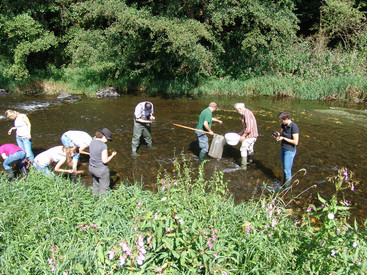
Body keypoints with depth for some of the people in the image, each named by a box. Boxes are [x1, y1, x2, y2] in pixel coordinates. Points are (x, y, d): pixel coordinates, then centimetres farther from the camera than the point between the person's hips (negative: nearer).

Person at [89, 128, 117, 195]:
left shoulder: (92, 142, -1)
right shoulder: (103, 145, -25)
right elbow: (105, 160, -22)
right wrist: (112, 155, -8)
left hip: (92, 168, 8)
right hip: (101, 170, -8)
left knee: (96, 185, 29)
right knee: (104, 188, 11)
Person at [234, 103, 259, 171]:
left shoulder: (246, 114, -22)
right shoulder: (245, 113, 11)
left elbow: (249, 127, -27)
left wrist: (243, 136, -19)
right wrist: (241, 133, 17)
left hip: (250, 135, -10)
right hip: (254, 135, 10)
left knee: (243, 149, -1)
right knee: (250, 148, 25)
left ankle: (243, 166, 3)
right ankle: (250, 161, 44)